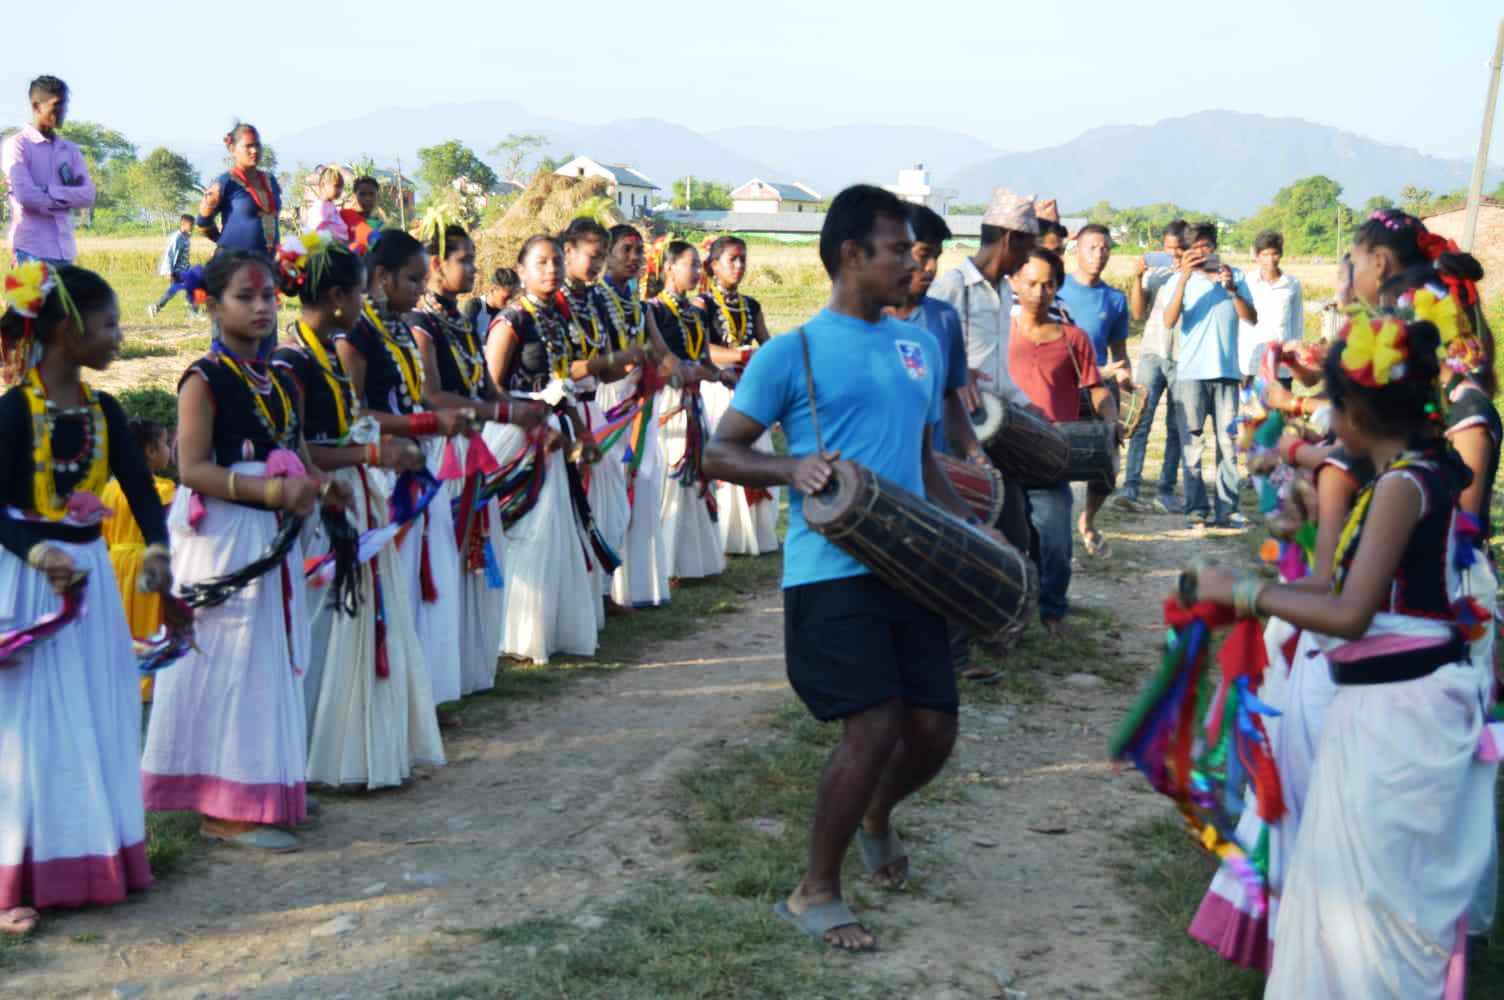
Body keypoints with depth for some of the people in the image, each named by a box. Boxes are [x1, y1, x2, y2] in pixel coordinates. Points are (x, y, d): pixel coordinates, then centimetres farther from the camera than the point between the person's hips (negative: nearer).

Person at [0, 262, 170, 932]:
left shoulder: (103, 411, 6)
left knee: (99, 721, 12)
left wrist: (157, 549, -20)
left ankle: (95, 856, 25)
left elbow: (141, 488, -1)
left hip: (92, 575, 6)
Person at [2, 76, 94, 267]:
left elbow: (88, 196, 2)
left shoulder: (70, 150, 15)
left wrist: (48, 191, -10)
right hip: (31, 250, -6)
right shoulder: (18, 145, -3)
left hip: (64, 251, 6)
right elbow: (26, 195, -16)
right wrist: (68, 197, -3)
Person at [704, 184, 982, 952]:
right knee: (873, 727, -14)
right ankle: (814, 892, 6)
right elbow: (718, 453, -3)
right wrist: (791, 468, -21)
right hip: (831, 571, -6)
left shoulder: (920, 346, 14)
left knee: (933, 729, 5)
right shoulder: (792, 352, -3)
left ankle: (876, 818, 40)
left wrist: (965, 528, 10)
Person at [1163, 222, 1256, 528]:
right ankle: (1197, 509, -1)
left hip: (1226, 372, 1)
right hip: (1190, 373, -1)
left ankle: (1226, 509, 0)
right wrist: (1184, 278, -17)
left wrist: (1232, 289, -13)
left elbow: (1251, 318, 1)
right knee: (1192, 443, -3)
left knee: (1227, 442, -1)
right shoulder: (1181, 280, 6)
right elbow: (1169, 321, -9)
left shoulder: (1235, 277, 9)